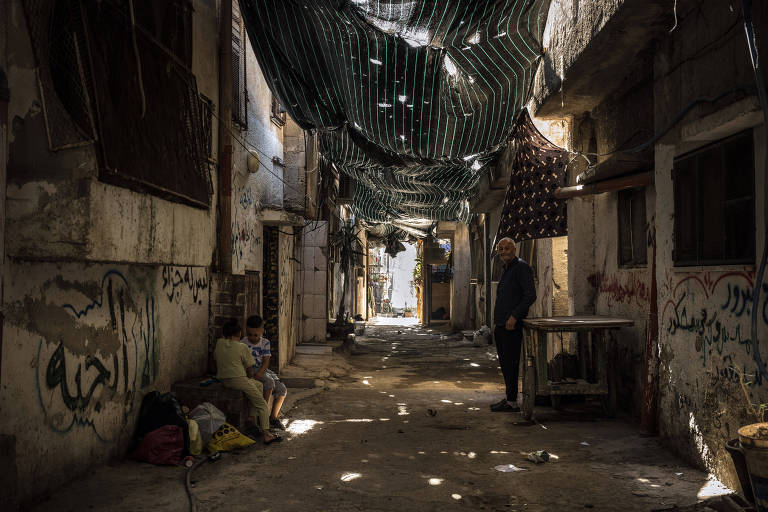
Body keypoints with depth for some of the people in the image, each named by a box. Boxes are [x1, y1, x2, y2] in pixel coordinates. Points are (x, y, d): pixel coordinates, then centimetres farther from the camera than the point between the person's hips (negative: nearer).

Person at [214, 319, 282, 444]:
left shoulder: (219, 343, 6)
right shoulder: (242, 348, -8)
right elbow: (250, 370, -2)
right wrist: (250, 378, 17)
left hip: (222, 379, 7)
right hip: (239, 379, -7)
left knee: (259, 385, 26)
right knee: (262, 404, 3)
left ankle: (252, 418, 20)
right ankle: (266, 434, -8)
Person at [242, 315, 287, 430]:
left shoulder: (265, 343, 4)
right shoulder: (243, 343, -4)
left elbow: (266, 361, -4)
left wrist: (259, 373, -22)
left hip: (263, 370, 5)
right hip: (249, 371, -5)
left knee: (282, 389, -9)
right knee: (269, 382, -31)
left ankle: (274, 417, 2)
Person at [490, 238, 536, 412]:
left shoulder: (521, 267, -9)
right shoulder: (506, 270, 20)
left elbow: (530, 295, -17)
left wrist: (514, 316, -21)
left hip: (512, 326, -10)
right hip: (501, 326, 10)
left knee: (511, 363, -7)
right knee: (504, 363, 13)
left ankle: (512, 402, -3)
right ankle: (509, 397, 21)